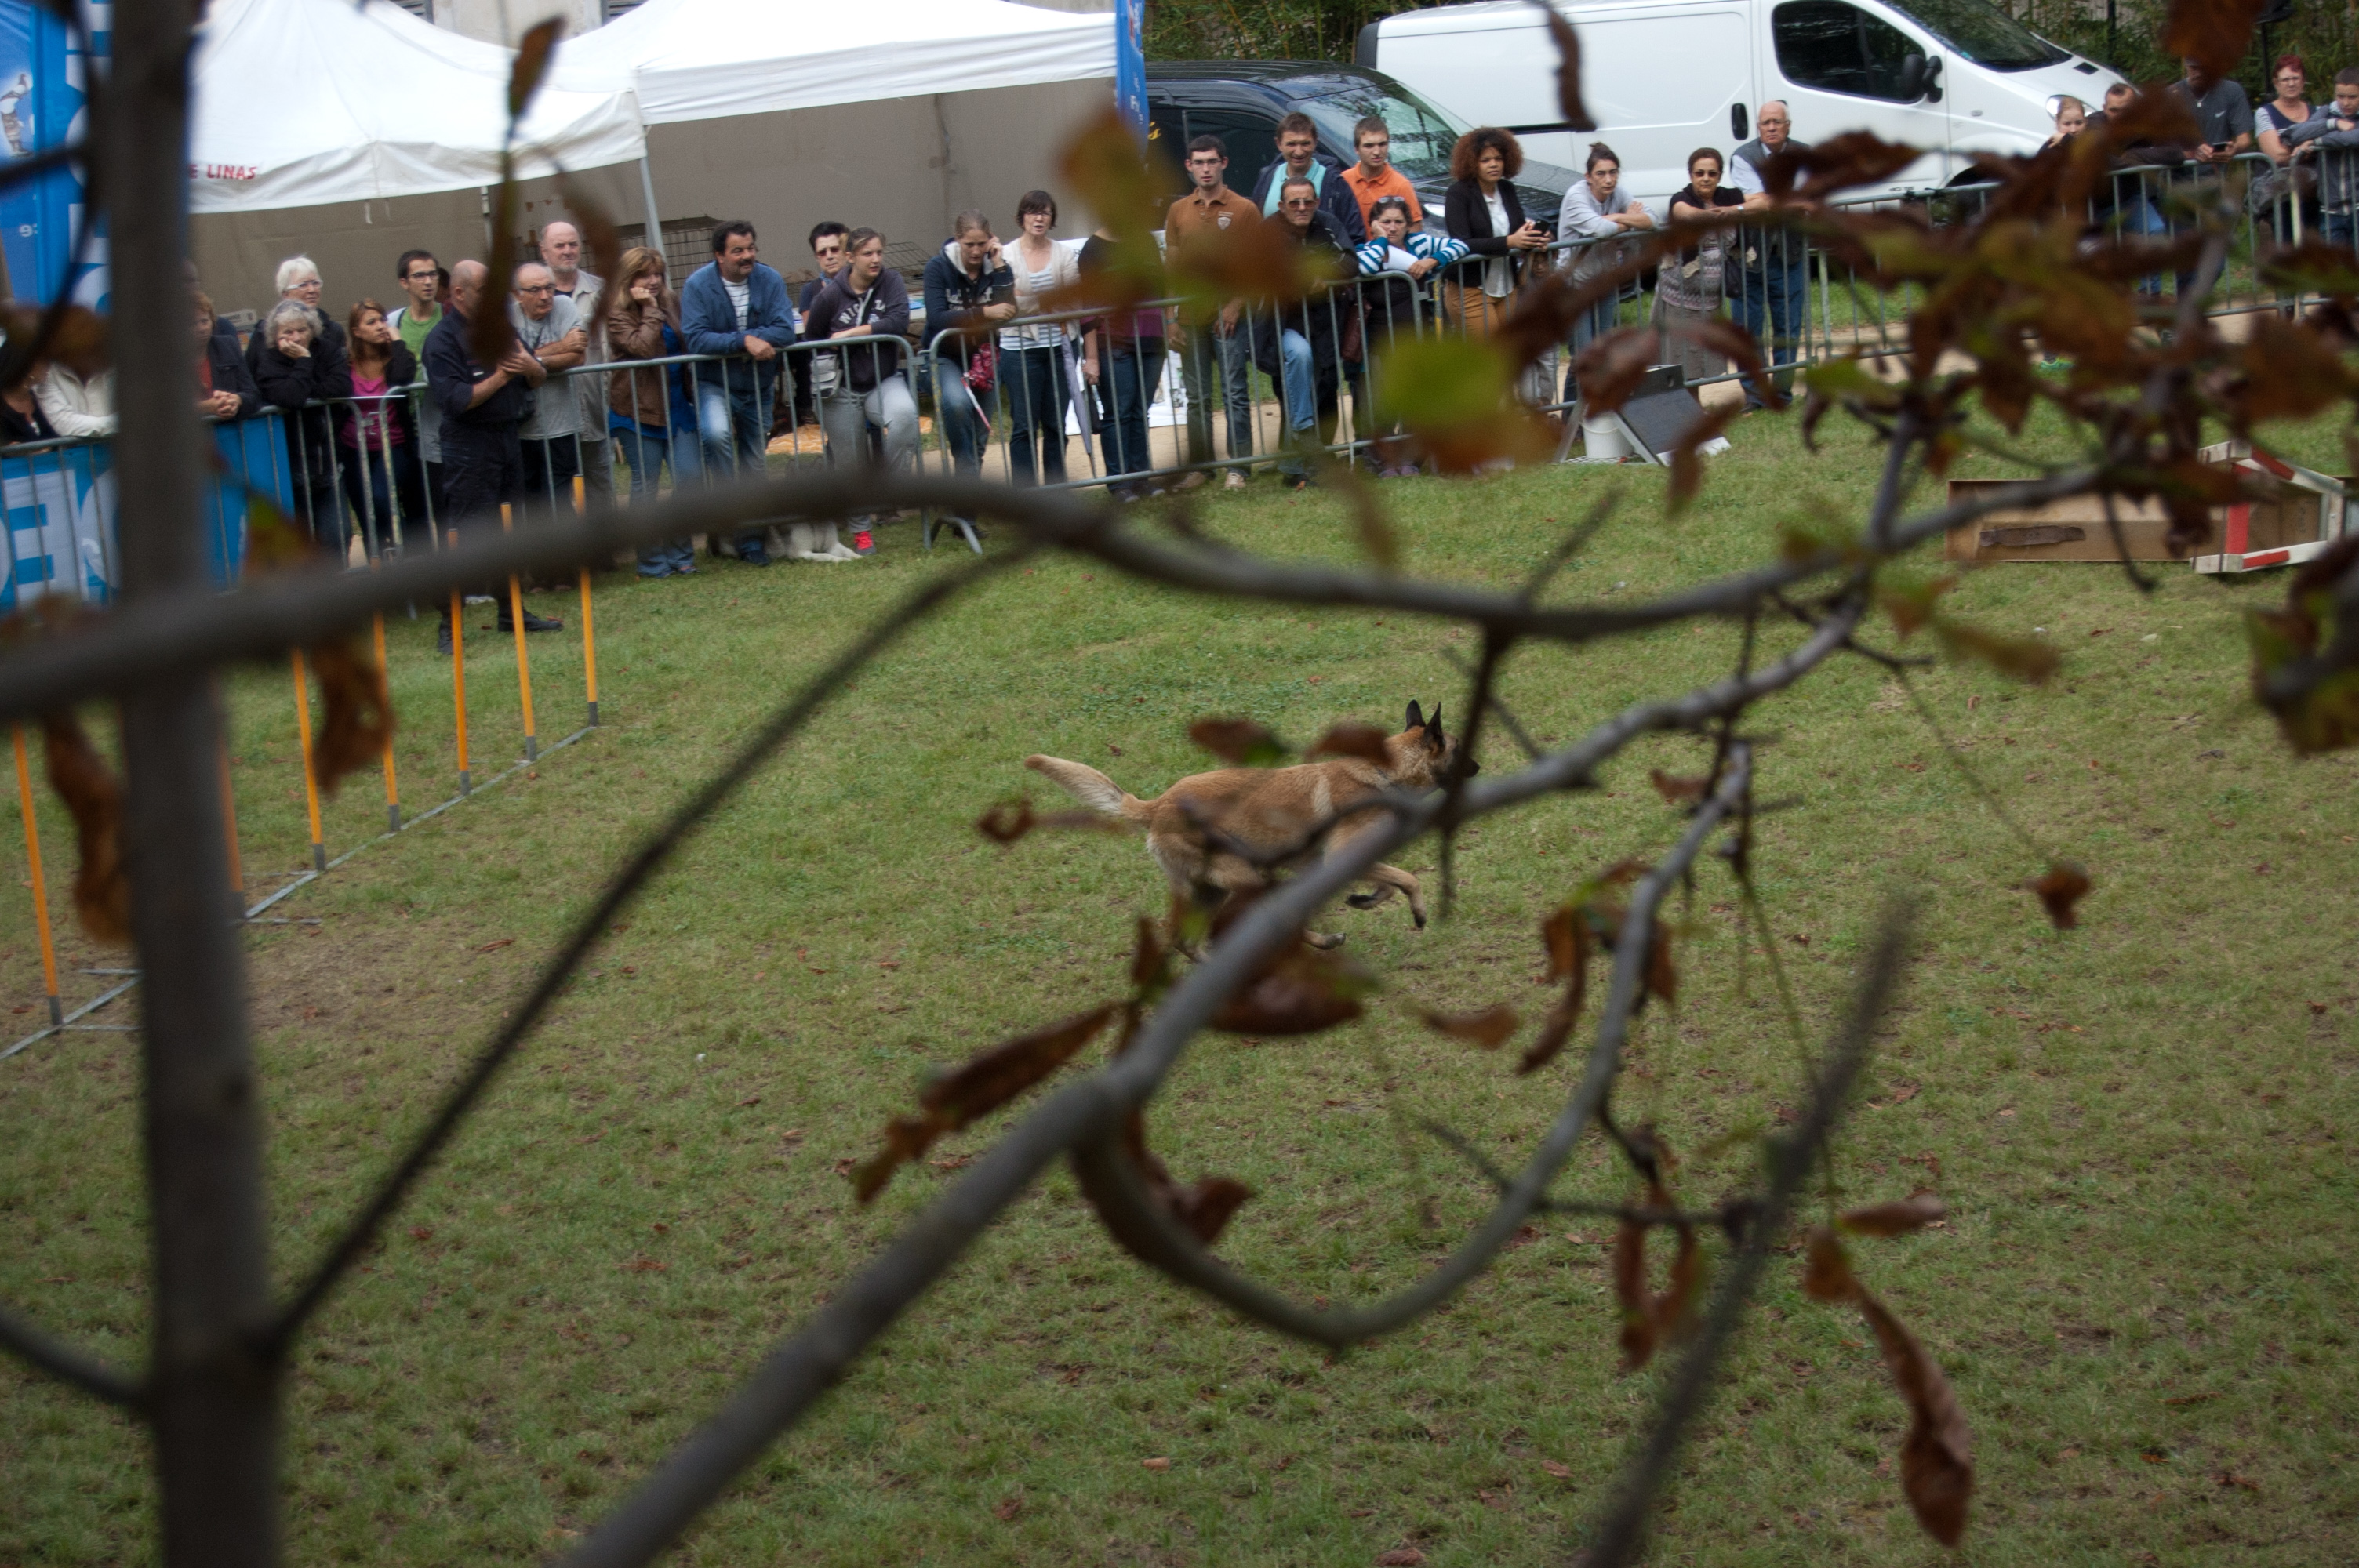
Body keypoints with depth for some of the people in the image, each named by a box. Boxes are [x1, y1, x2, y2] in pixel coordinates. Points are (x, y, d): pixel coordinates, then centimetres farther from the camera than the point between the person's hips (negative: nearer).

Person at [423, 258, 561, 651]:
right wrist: (499, 378, -17)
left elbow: (539, 379, 15)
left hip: (507, 438, 7)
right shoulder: (443, 338, -11)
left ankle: (512, 613, 24)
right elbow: (454, 399, -20)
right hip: (468, 446, -7)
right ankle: (448, 626, -2)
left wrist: (529, 366, -7)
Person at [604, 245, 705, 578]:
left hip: (677, 405, 5)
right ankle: (652, 561, 10)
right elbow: (644, 347, -22)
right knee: (646, 484, 1)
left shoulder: (671, 302, 9)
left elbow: (687, 344, 20)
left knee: (690, 475, -1)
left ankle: (680, 553, 13)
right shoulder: (617, 314, -7)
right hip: (638, 409, -5)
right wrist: (650, 310, -14)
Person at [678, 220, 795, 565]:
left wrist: (741, 341, -24)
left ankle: (751, 537, 22)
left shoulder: (770, 280, -6)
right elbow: (695, 339, -23)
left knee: (755, 462, 10)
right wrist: (745, 340, -29)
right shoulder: (698, 285, -14)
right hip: (714, 384, -3)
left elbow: (785, 332, -15)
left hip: (758, 386, 3)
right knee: (715, 432, -32)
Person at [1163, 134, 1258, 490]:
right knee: (1196, 398, 8)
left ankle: (1237, 467, 4)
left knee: (1236, 395, -1)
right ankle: (1197, 467, 14)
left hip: (1229, 318, -3)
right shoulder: (1178, 211, 10)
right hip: (1191, 319, 3)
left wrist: (1235, 306, -14)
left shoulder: (1243, 209, 0)